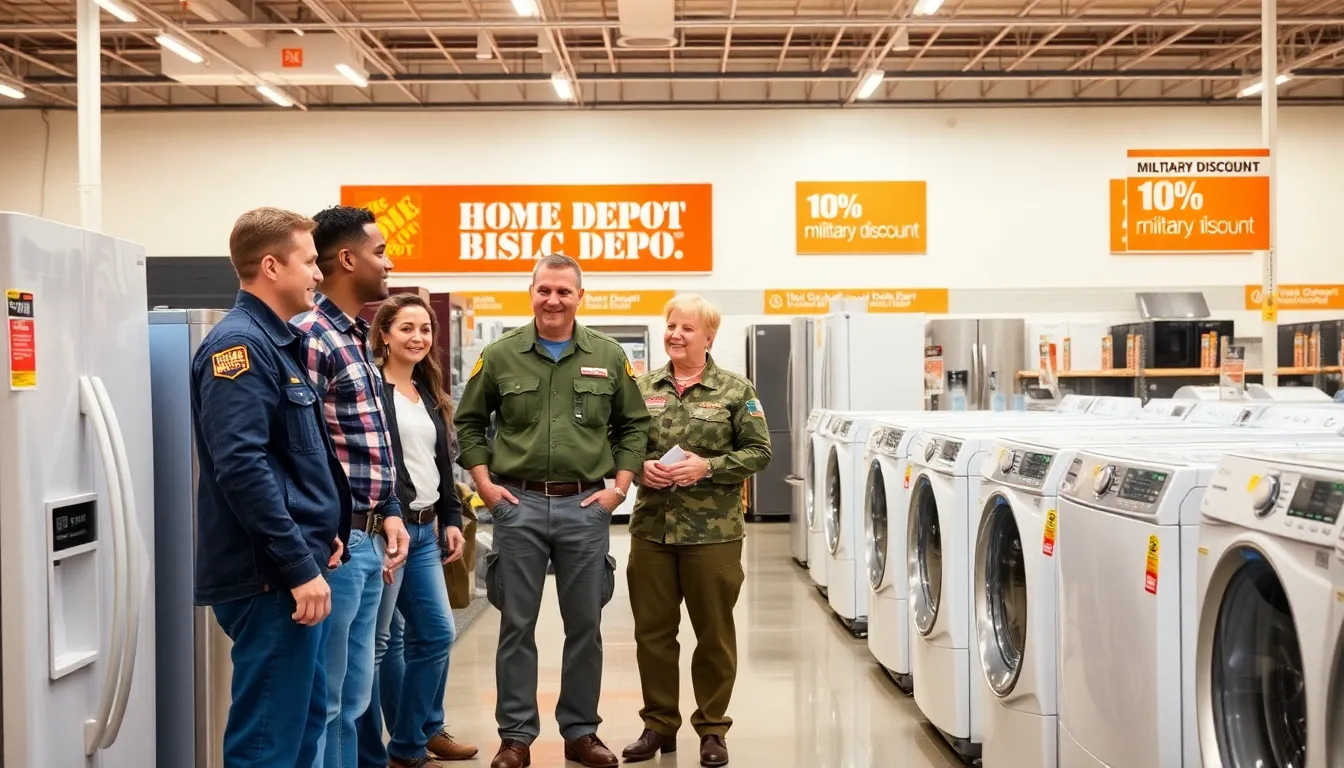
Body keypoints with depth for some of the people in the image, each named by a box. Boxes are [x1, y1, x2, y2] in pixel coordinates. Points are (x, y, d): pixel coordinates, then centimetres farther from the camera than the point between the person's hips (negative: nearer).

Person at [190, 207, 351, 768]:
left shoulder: (279, 342, 16)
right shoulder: (240, 344, -15)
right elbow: (242, 467, -24)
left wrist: (323, 534, 14)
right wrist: (300, 566, -22)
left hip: (297, 569, 10)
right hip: (272, 575, -10)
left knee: (306, 720, 17)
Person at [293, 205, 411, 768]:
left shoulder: (356, 340, 16)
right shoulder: (309, 337, -14)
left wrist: (390, 513, 13)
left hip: (367, 540, 9)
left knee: (352, 699, 16)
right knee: (321, 701, 0)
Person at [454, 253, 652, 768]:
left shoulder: (608, 356, 4)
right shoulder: (500, 356, 2)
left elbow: (634, 425, 10)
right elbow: (468, 421, 10)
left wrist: (619, 486, 1)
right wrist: (484, 482, 1)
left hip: (586, 505, 1)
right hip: (518, 503, -1)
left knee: (585, 625, 8)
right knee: (516, 625, 5)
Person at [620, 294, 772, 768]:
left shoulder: (735, 391, -2)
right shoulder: (644, 387, 6)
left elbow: (758, 452, -4)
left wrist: (707, 467, -16)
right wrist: (639, 466, -10)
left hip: (712, 530, -3)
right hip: (651, 527, 3)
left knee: (714, 632, 7)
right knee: (652, 631, 10)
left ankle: (712, 728, 21)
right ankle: (659, 724, 25)